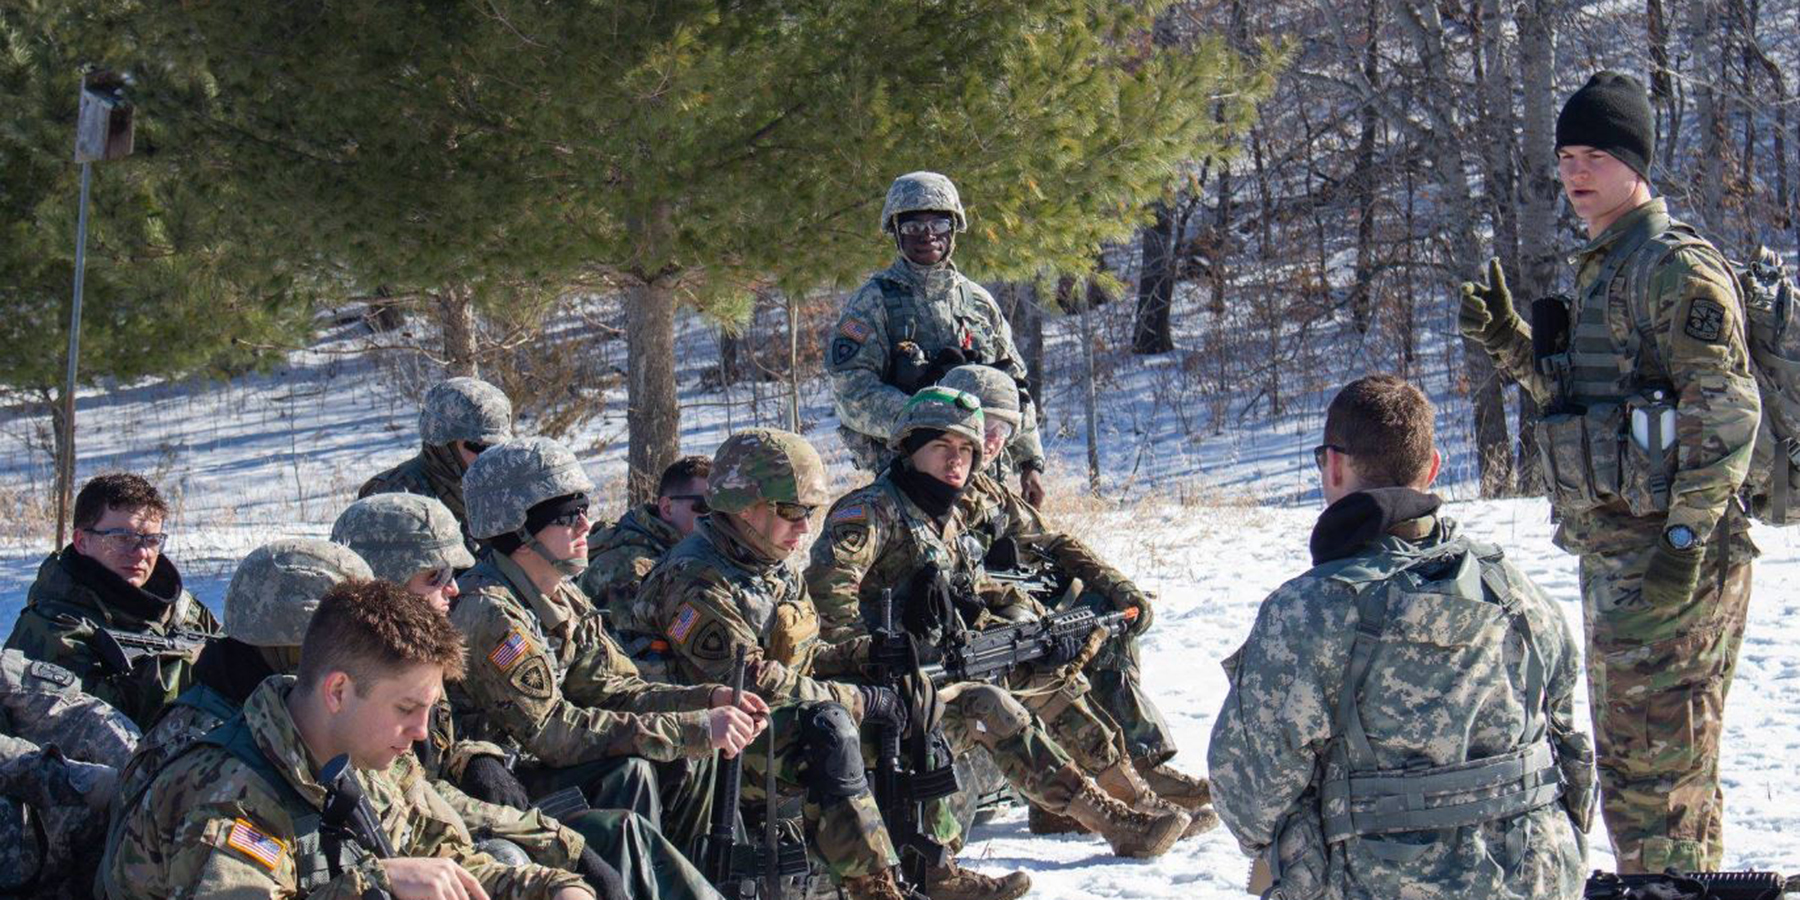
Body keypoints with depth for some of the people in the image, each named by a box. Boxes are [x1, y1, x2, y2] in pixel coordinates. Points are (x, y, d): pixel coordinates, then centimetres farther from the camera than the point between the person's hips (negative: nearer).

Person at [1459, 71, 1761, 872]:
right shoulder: (1602, 270, 17)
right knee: (1629, 760, 18)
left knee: (1651, 772, -9)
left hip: (1667, 557, -10)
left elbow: (1727, 408, -19)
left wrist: (1689, 538, -23)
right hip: (1614, 555, 10)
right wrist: (1508, 342, 12)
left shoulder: (1675, 266, -13)